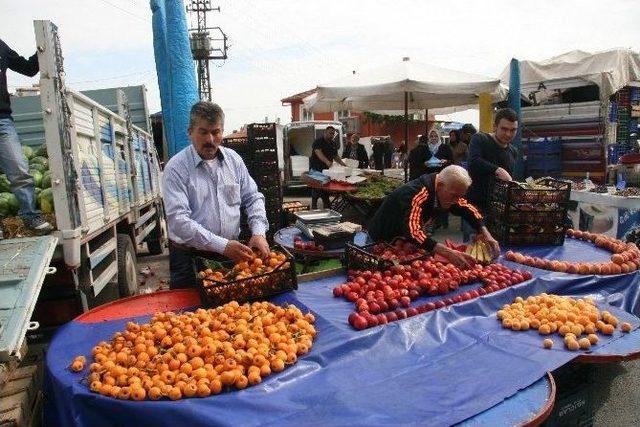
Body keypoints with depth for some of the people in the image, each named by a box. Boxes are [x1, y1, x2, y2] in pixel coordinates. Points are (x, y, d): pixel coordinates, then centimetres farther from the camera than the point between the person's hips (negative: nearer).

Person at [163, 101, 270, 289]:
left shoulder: (234, 159, 4)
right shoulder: (176, 167, -12)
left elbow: (253, 198, 9)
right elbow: (178, 220, -21)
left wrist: (258, 232, -9)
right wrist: (222, 245, -27)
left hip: (232, 253, 4)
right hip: (190, 258, -4)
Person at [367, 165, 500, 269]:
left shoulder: (447, 193, -10)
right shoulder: (415, 194, -36)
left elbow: (467, 208, 5)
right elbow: (413, 232, -49)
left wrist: (485, 233, -11)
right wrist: (449, 253, -56)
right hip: (383, 242, -7)